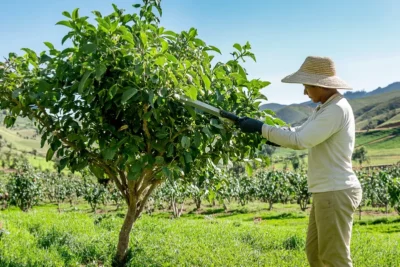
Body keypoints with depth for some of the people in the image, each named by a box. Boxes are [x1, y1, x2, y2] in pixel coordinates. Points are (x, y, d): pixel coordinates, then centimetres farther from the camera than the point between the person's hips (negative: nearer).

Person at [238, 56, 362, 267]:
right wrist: (260, 130, 7)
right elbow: (298, 132, 18)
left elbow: (299, 140, -25)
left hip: (336, 193, -10)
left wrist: (260, 128, -18)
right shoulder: (325, 109, 14)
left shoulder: (337, 109, -19)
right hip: (327, 192, 10)